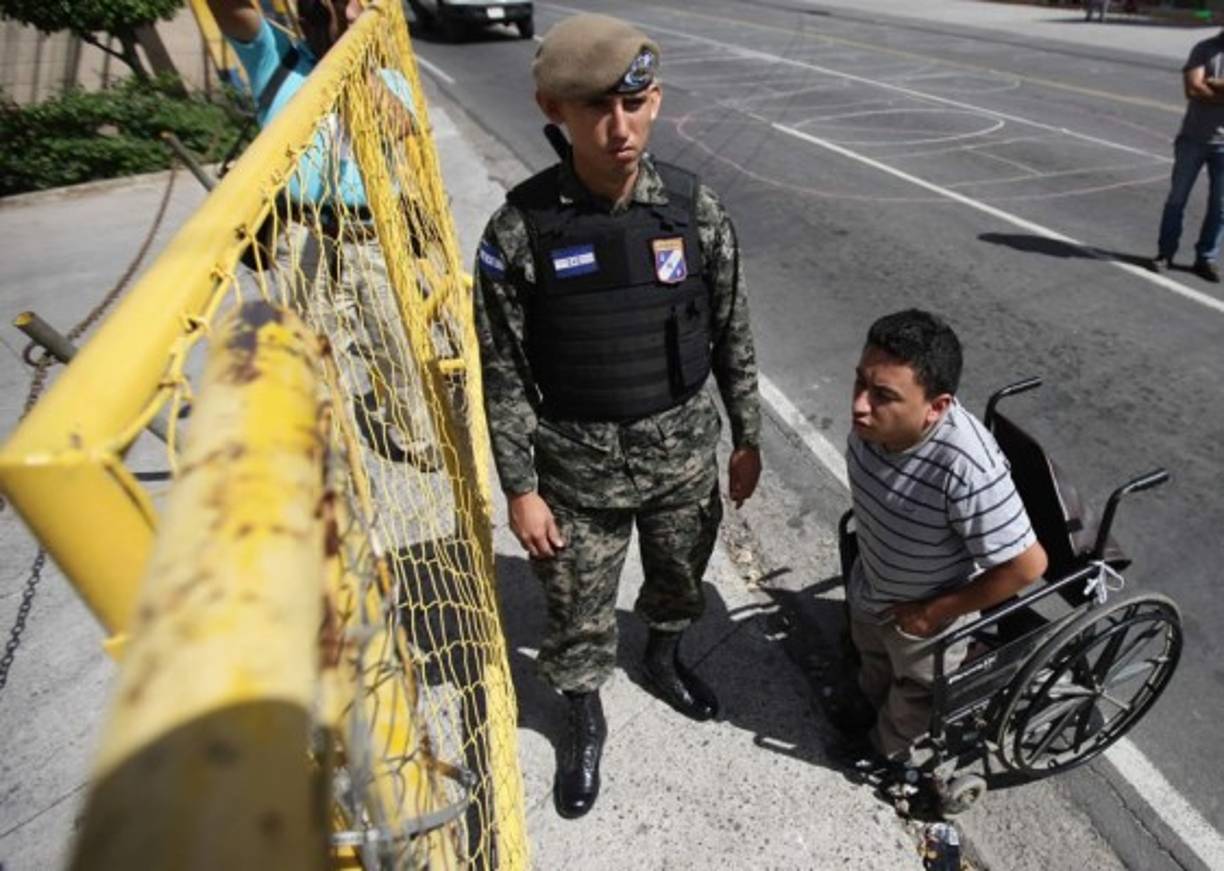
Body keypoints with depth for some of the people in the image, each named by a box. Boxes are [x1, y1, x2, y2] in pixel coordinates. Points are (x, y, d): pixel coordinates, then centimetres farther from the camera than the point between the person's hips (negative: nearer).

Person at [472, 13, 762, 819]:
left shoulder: (695, 208, -9)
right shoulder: (522, 227, -16)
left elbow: (733, 335, 1)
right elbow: (503, 372, -10)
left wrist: (748, 437, 6)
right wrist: (521, 488, -9)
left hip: (684, 445, 3)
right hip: (578, 460, -2)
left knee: (680, 573, 25)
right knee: (580, 608, 15)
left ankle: (665, 660, 58)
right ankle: (586, 721, 45)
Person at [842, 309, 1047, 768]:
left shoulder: (968, 470, -42)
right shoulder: (875, 419, -24)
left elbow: (1026, 564, -30)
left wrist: (936, 613, -19)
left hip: (922, 614, -5)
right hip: (868, 592, 5)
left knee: (915, 701, 26)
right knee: (874, 672, 34)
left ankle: (903, 762, 57)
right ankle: (874, 723, 66)